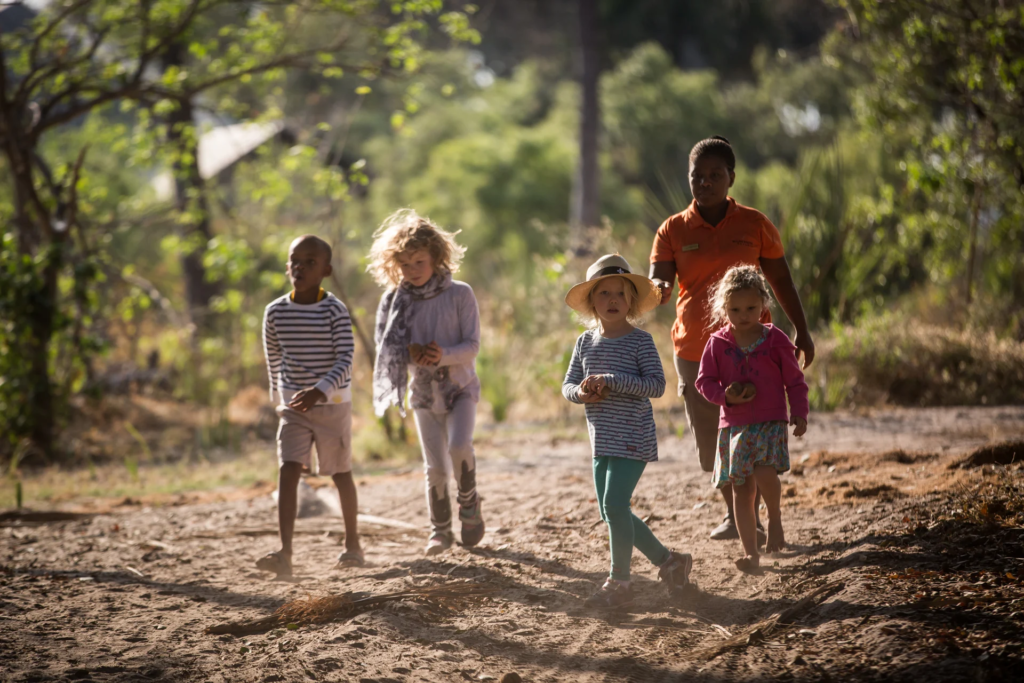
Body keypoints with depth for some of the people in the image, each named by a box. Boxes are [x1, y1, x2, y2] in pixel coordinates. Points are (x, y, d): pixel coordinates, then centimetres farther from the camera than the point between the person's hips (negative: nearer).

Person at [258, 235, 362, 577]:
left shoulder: (335, 311, -11)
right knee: (288, 471, -13)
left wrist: (320, 391, -32)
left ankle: (352, 544, 30)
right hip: (294, 407, 2)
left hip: (333, 404, -2)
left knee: (340, 473, 11)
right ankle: (284, 553, -23)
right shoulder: (275, 312, 0)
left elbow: (345, 359, -18)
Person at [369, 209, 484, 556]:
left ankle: (469, 502, 2)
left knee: (459, 446, -25)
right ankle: (440, 530, 16)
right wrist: (409, 353, -22)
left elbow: (472, 345, -11)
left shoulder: (459, 295, -9)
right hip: (424, 394, 2)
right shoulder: (396, 300, -2)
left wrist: (443, 355, -30)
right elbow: (385, 347, -1)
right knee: (435, 468, 1)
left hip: (460, 387, -2)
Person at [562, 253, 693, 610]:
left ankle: (619, 582, -6)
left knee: (614, 504, -15)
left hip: (632, 439, -7)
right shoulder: (586, 342, 9)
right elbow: (568, 384, 12)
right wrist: (582, 392, -11)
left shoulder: (640, 341, -7)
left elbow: (656, 384, -15)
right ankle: (668, 560, 26)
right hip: (602, 441, 7)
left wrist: (612, 381, -22)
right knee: (610, 512, 11)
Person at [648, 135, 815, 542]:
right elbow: (657, 284, -8)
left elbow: (780, 281, 9)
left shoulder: (754, 224, 1)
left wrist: (802, 332, 7)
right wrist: (659, 288, -32)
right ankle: (733, 513, 25)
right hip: (694, 350, 2)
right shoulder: (673, 230, 2)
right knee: (710, 440, 7)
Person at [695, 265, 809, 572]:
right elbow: (704, 380, 7)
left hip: (770, 422, -3)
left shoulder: (775, 340, 0)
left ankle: (775, 519, 3)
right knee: (741, 489, 2)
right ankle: (750, 552, 9)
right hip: (733, 425, 3)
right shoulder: (718, 344, 3)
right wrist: (725, 396, -11)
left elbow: (794, 380, 6)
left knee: (764, 472, -26)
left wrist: (799, 413, -2)